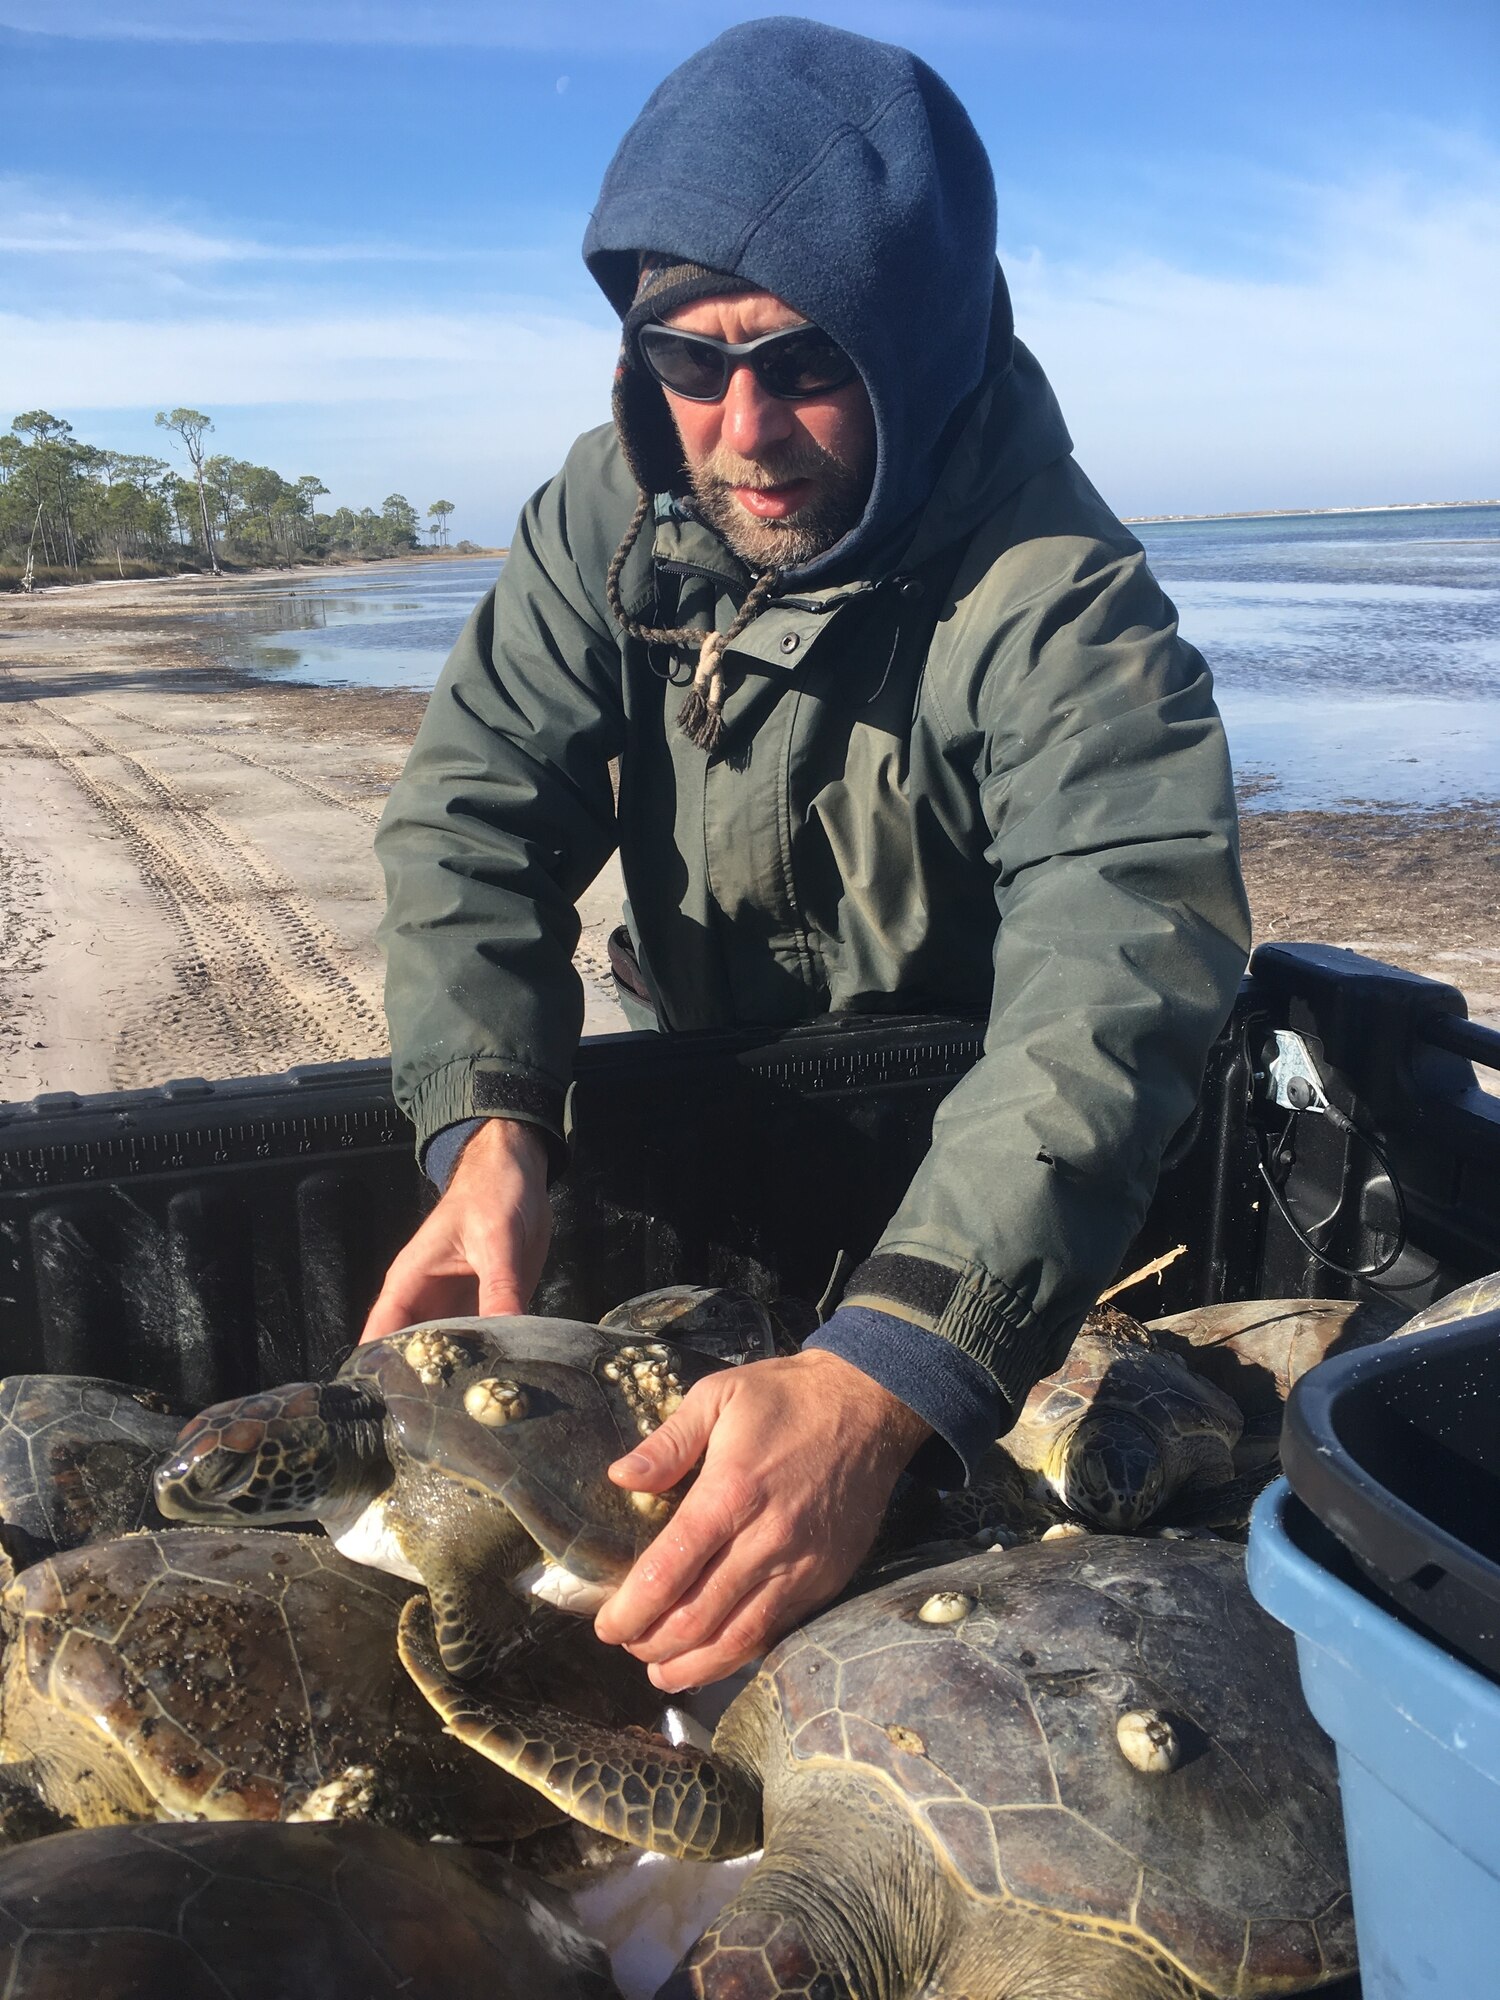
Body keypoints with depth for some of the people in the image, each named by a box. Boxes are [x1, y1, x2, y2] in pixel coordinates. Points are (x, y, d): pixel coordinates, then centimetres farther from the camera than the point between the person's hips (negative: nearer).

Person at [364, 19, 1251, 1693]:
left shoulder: (1062, 605, -30)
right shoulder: (614, 511, -12)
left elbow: (1122, 969, -44)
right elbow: (473, 808, -18)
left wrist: (881, 1382, -60)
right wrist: (490, 1131, -37)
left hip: (956, 1162, -3)